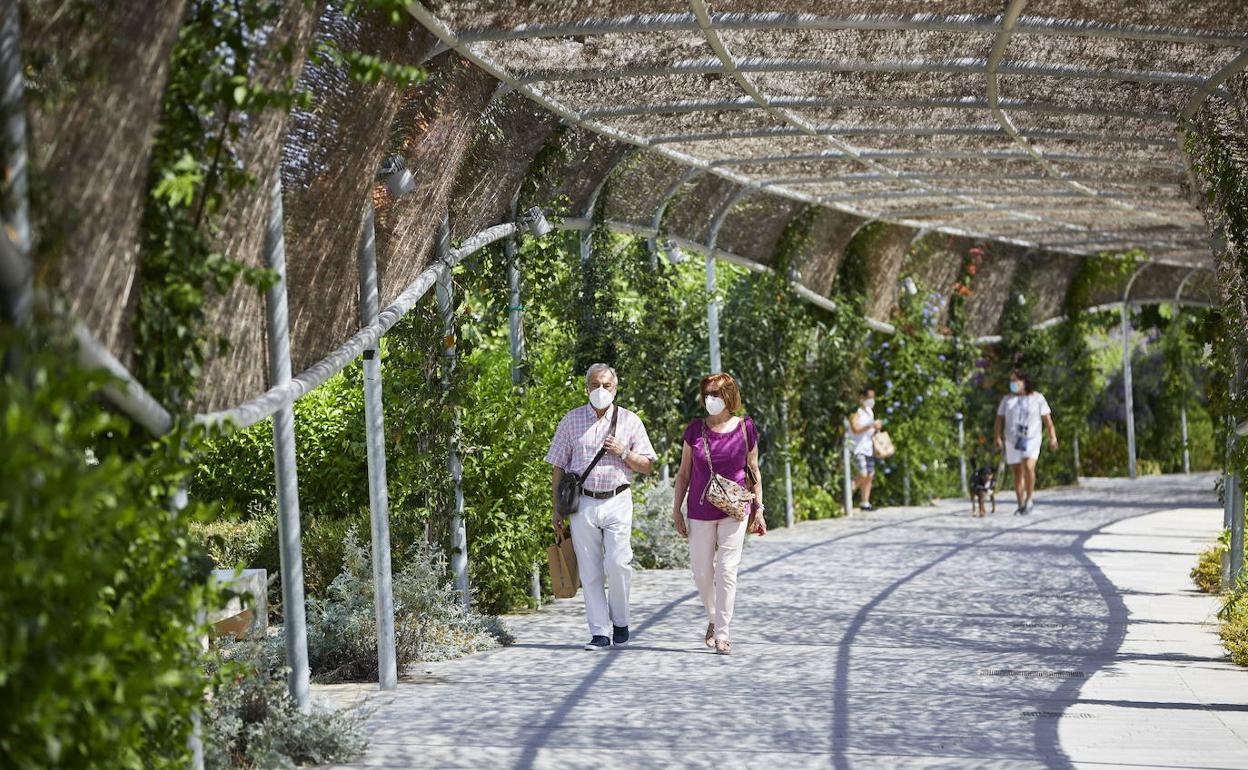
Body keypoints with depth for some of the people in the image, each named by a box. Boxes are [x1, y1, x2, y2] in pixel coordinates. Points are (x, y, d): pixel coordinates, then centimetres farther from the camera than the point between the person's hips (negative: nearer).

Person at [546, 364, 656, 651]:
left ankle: (620, 623, 9)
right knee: (590, 570, -1)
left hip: (617, 501, -1)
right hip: (583, 503, 1)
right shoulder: (571, 420, 9)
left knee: (618, 564, -12)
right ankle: (599, 633, 2)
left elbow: (647, 466, 9)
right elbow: (558, 467, 11)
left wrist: (623, 453, -9)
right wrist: (557, 508, 5)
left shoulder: (629, 421, 9)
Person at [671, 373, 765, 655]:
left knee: (727, 570, -7)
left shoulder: (745, 428, -1)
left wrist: (758, 509, 4)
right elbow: (684, 472, 7)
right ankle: (713, 618, 32)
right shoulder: (695, 429, 1)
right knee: (702, 573, 7)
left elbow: (754, 471, 6)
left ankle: (722, 632, -3)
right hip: (700, 511, 2)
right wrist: (676, 510, 4)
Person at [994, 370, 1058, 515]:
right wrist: (997, 438, -7)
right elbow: (999, 420, 6)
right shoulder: (1007, 400, 10)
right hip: (1012, 441, 3)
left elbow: (1047, 419, 1)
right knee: (1018, 472, 3)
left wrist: (1053, 438, -6)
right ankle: (1021, 505, 11)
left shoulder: (1037, 398, 3)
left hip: (1031, 439, -3)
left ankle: (1029, 499, -7)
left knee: (1028, 467, -22)